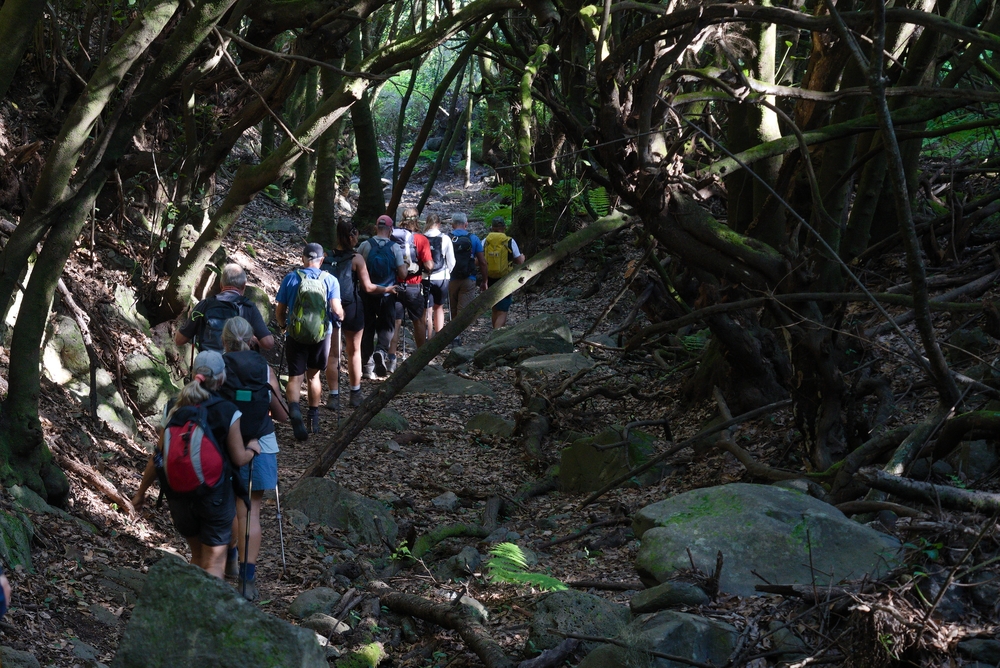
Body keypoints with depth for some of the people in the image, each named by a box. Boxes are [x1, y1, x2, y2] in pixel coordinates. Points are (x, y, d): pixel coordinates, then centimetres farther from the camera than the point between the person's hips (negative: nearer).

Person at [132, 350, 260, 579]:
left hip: (179, 493, 4)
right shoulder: (228, 413, -11)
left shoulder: (173, 409, -3)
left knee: (197, 556, 23)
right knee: (214, 563, 3)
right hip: (216, 495, -4)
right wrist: (252, 448, 19)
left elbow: (158, 456, -1)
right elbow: (238, 458, -3)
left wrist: (141, 491, 10)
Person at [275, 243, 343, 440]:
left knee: (295, 377, 1)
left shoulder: (291, 278, -2)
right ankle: (314, 420, 27)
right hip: (322, 335, 1)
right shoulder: (330, 280, -2)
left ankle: (294, 409, -29)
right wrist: (341, 316, 13)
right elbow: (336, 309, -11)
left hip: (295, 335, -1)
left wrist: (283, 325, 22)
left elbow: (280, 311, 1)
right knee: (313, 375, 20)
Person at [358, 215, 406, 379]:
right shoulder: (395, 248, -7)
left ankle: (368, 366, 10)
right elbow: (403, 274, -7)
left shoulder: (364, 246, -6)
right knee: (386, 327, 13)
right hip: (387, 294, -1)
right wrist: (405, 265, 13)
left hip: (367, 294, 1)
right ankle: (382, 351, -16)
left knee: (367, 329, 10)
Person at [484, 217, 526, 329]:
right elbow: (519, 261, -2)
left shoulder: (485, 242, -2)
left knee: (495, 309, 21)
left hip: (490, 280, 3)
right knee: (502, 312, -3)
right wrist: (522, 257, 21)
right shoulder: (510, 242, -9)